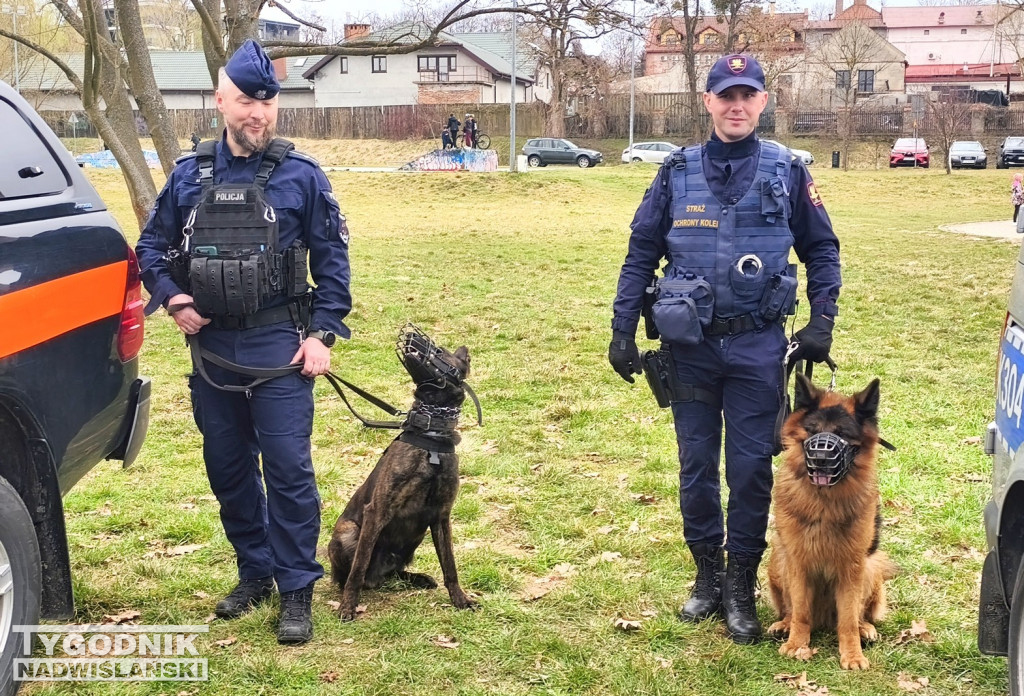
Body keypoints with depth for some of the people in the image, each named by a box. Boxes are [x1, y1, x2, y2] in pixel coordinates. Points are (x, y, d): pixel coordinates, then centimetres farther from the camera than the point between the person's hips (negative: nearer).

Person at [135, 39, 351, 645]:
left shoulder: (301, 176, -3)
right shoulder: (190, 176, 5)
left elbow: (332, 260, -1)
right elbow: (152, 247, 14)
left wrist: (323, 333, -7)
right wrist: (172, 298, -3)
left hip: (278, 345, -4)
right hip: (211, 346, 4)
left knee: (287, 467, -6)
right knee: (227, 467, 13)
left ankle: (297, 590, 5)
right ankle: (255, 571, 29)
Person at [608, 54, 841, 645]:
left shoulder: (787, 172, 1)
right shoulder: (678, 172, 2)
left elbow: (822, 251, 7)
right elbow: (641, 254, 5)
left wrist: (822, 323, -2)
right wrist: (623, 331, 0)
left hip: (759, 345, -1)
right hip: (690, 345, 1)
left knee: (752, 468, 3)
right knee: (697, 467, 10)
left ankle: (742, 586, 18)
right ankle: (708, 575, 26)